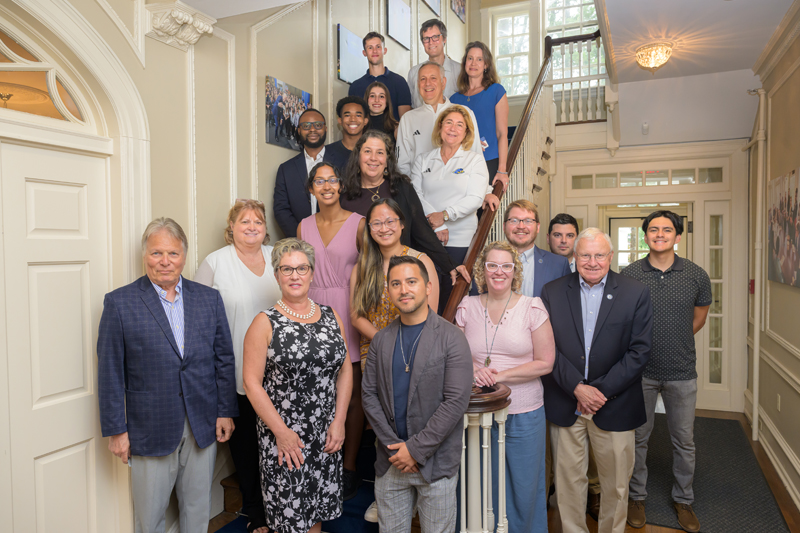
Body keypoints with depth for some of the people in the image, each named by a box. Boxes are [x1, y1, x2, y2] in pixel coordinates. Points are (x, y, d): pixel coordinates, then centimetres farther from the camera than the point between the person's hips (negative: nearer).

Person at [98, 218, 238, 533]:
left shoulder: (210, 299, 2)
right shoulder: (120, 303, -6)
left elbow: (224, 359, 4)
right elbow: (110, 372, -5)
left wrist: (226, 412, 2)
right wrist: (116, 429, -6)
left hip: (203, 426, 3)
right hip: (150, 430, -2)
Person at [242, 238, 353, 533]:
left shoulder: (330, 316, 4)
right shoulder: (265, 323, -8)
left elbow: (345, 370, 6)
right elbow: (252, 382, -11)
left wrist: (339, 421, -2)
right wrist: (281, 432, -13)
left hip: (327, 433, 4)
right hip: (283, 435, -3)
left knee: (317, 509, 16)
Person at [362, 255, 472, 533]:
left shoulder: (451, 338, -10)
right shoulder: (381, 340, 4)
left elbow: (456, 401, -15)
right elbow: (369, 394, 2)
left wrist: (416, 449, -15)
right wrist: (394, 445, -7)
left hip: (436, 462, -3)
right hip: (390, 460, 4)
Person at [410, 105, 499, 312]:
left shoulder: (475, 160, 7)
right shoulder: (423, 160, 12)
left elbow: (475, 199, -3)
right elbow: (415, 194, 1)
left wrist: (445, 215, -14)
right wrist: (435, 222, -10)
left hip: (461, 238, -1)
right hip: (427, 237, 1)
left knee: (452, 293, -1)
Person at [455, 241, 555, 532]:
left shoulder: (532, 308, -5)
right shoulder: (467, 307, 2)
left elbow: (545, 363, -7)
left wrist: (500, 375, -15)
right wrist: (474, 369, -12)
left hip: (524, 414, -2)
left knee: (525, 488, 11)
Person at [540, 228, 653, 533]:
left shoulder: (636, 294, -1)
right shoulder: (552, 292, 1)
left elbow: (640, 351, -6)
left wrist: (602, 390, -12)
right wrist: (577, 388, -13)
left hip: (615, 406, 0)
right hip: (564, 405, 1)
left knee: (616, 482, 13)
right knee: (568, 479, 12)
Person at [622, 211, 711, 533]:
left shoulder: (696, 276, -3)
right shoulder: (628, 275, -7)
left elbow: (699, 318, 13)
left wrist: (676, 345, 12)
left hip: (682, 372, 1)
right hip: (640, 370, -1)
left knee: (684, 440, 13)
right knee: (637, 437, 11)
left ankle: (683, 500, 34)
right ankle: (636, 497, 30)